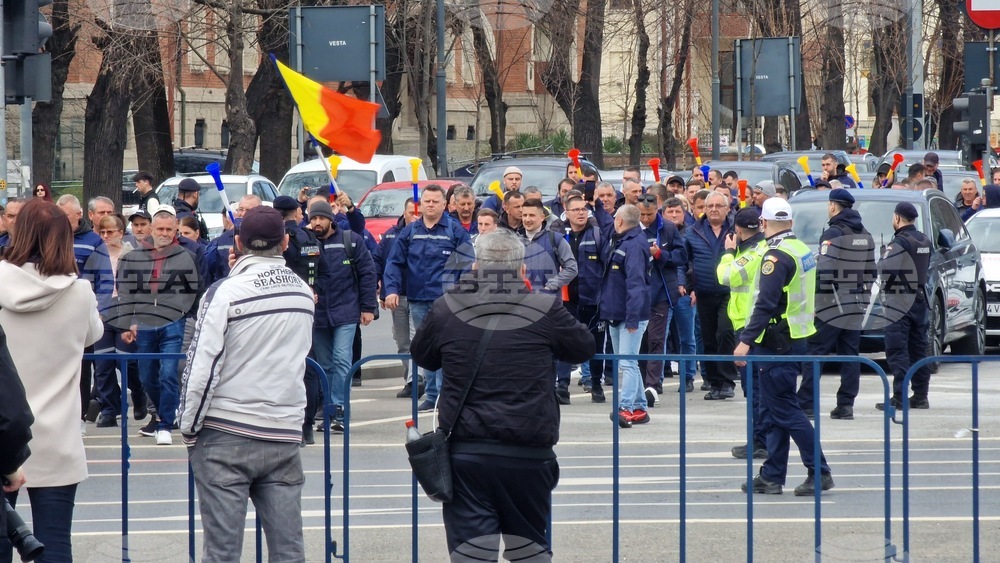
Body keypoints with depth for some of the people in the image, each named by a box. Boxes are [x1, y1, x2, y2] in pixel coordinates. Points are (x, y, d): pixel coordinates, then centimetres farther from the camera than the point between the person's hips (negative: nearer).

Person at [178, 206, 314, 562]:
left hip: (227, 437, -4)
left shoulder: (227, 292, -11)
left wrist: (188, 427, -2)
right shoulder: (304, 293, 5)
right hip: (286, 434, 4)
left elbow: (203, 366, -11)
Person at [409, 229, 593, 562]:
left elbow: (422, 356, 15)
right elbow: (584, 348, 10)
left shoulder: (447, 309, -1)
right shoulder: (545, 310, -6)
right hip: (529, 455, 0)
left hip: (466, 452, 0)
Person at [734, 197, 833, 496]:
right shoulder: (802, 250, 12)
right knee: (776, 408, 13)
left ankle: (819, 472, -8)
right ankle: (772, 476, 16)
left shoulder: (777, 256, -17)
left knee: (784, 410, -6)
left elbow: (766, 304, -24)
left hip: (778, 342, -10)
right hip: (797, 336, 10)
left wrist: (746, 340, -25)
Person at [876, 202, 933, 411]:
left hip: (899, 300, -8)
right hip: (920, 299, 8)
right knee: (918, 349, 13)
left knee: (897, 351, -8)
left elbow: (885, 269, -21)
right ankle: (920, 396, 15)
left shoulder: (899, 243, -14)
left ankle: (899, 397, -13)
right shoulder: (925, 242, 12)